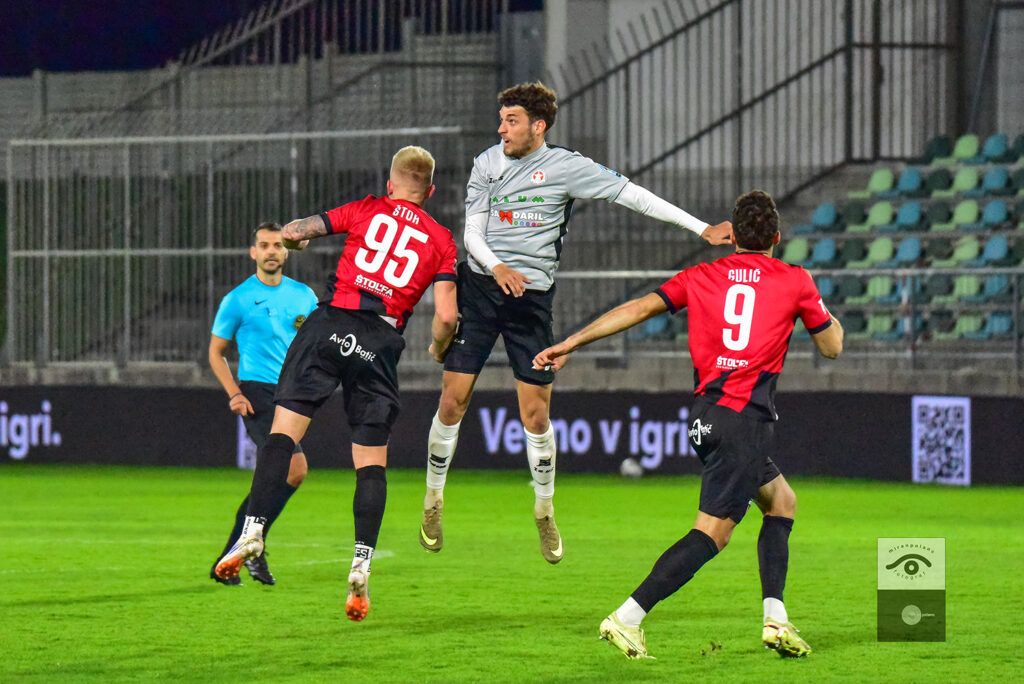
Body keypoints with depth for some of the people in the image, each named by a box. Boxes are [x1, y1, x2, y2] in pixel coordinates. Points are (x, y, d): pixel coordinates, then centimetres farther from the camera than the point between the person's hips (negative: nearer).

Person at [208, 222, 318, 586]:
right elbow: (216, 352, 7)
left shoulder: (304, 296, 12)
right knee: (295, 468, -22)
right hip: (257, 392, -6)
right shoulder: (238, 299, 1)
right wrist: (234, 393, -7)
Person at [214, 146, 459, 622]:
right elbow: (446, 314, 3)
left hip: (331, 323, -1)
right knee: (371, 461, 6)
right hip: (380, 343, 1)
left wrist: (295, 238, 36)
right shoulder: (441, 240, 13)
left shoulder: (367, 210, 13)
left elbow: (292, 232, 11)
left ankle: (253, 531, -17)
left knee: (284, 429, -2)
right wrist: (437, 349, 24)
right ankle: (362, 565, -5)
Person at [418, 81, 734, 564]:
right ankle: (433, 502, 15)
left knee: (536, 414, -4)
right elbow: (472, 232, 3)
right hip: (478, 287, 2)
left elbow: (631, 194, -2)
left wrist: (702, 229, -4)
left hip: (532, 296, -2)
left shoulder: (566, 166, -3)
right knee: (452, 400, -3)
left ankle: (545, 511, 16)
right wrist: (497, 268, -19)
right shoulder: (486, 164, 5)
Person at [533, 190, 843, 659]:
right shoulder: (795, 282, 3)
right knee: (711, 533, -8)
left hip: (705, 413, 6)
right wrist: (826, 314, 33)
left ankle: (775, 619, 15)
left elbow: (641, 308, 2)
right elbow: (832, 347, 12)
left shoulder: (703, 277, 11)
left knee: (780, 501, 23)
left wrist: (570, 343, 3)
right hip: (747, 419, -6)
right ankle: (627, 618, -20)